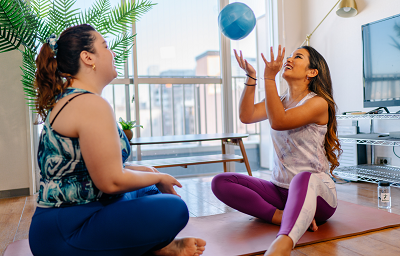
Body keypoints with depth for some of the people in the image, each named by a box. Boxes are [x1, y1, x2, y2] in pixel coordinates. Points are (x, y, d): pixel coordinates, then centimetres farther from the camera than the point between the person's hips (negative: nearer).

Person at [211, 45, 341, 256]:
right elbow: (246, 116, -4)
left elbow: (279, 122, -24)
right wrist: (251, 77, -12)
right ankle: (294, 218, -23)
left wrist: (269, 77, -26)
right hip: (279, 190, 6)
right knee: (220, 182, -13)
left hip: (317, 191, -6)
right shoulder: (279, 100, 13)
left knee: (304, 178, -43)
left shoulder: (318, 103, -7)